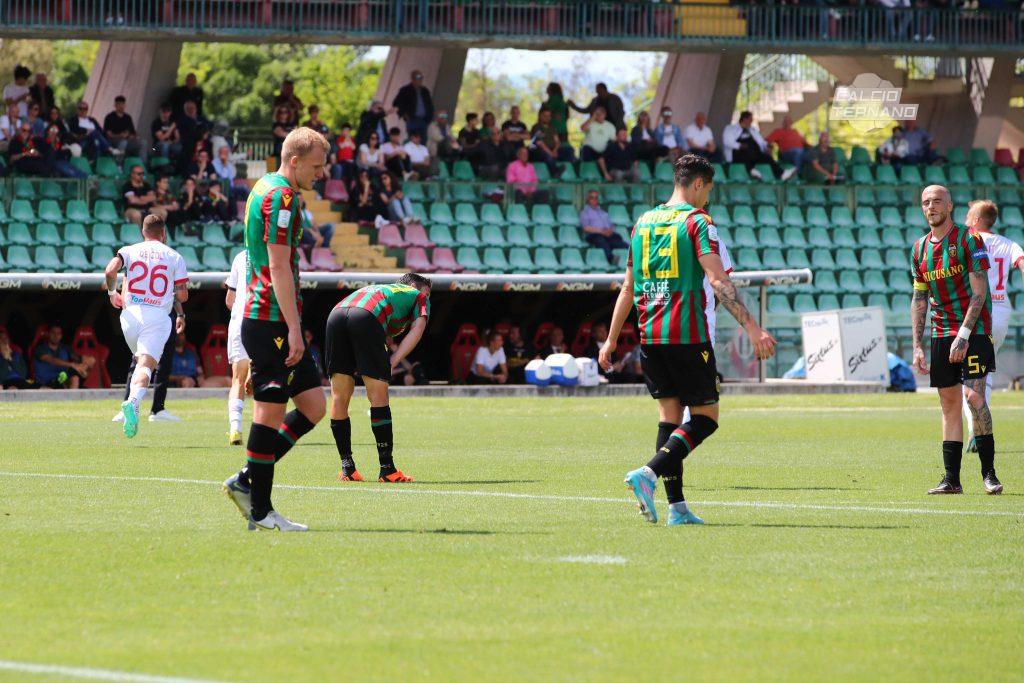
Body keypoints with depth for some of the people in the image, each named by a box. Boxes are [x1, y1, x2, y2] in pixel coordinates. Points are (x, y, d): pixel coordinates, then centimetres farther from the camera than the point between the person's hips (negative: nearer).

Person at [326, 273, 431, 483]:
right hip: (366, 317, -5)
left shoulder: (379, 289, 43)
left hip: (335, 315, 5)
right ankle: (387, 469, 1)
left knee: (339, 398, 10)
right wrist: (392, 363, 2)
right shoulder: (418, 296, 29)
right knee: (379, 396, 1)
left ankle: (347, 469, 12)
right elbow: (417, 329, 10)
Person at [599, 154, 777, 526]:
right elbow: (718, 281, -17)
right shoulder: (697, 221, -5)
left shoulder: (644, 221, 14)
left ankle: (676, 506, 3)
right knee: (705, 417, 1)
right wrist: (752, 328, -21)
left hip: (649, 335, 7)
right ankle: (648, 474, -18)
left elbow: (627, 288, 19)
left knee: (669, 413, 10)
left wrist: (611, 340, 25)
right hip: (687, 334, -7)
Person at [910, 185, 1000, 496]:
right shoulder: (919, 249, 11)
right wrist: (918, 346, 8)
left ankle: (989, 473, -11)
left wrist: (964, 336, -18)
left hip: (974, 330, -6)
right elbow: (919, 300, 15)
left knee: (974, 396, -17)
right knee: (949, 404, 4)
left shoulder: (969, 240, -7)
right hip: (941, 335, 6)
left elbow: (979, 292, -11)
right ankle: (951, 479, 5)